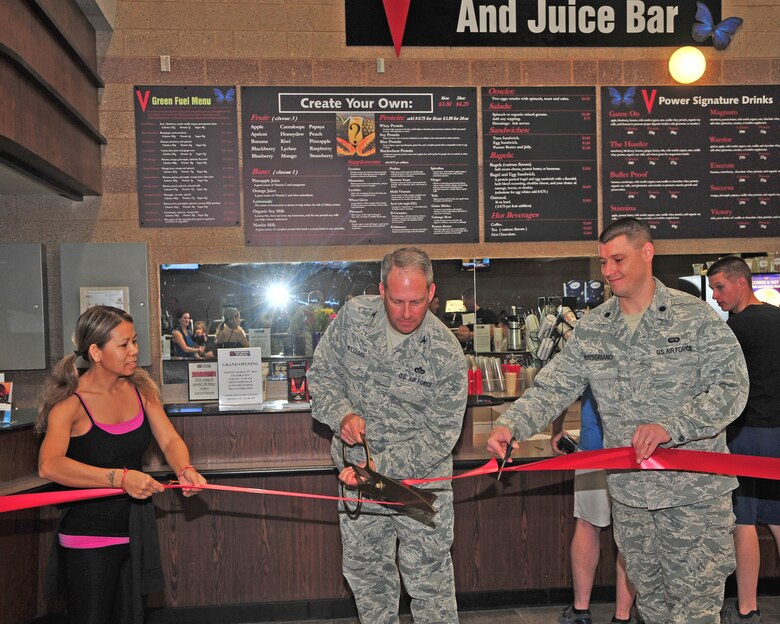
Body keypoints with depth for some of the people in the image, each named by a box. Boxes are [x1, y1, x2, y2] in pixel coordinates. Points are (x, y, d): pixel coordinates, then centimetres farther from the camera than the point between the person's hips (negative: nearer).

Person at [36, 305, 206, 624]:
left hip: (137, 528, 6)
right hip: (89, 537, -6)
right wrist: (120, 477, -40)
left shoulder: (141, 389, 1)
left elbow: (170, 440, -2)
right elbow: (49, 465, -32)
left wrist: (185, 469, -24)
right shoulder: (71, 403, -17)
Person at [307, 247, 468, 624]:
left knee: (429, 578, 4)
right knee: (364, 571, 18)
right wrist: (342, 414, -17)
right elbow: (322, 373, 3)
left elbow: (439, 436, -16)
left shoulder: (446, 355, -18)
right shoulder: (354, 316, -8)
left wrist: (380, 466, -24)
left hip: (420, 480, -3)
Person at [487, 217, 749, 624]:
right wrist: (511, 424, -18)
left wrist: (670, 427, -25)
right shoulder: (591, 328, 4)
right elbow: (553, 388, -1)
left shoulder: (696, 317, -6)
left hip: (695, 487, -4)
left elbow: (731, 387, -13)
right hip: (629, 490, 4)